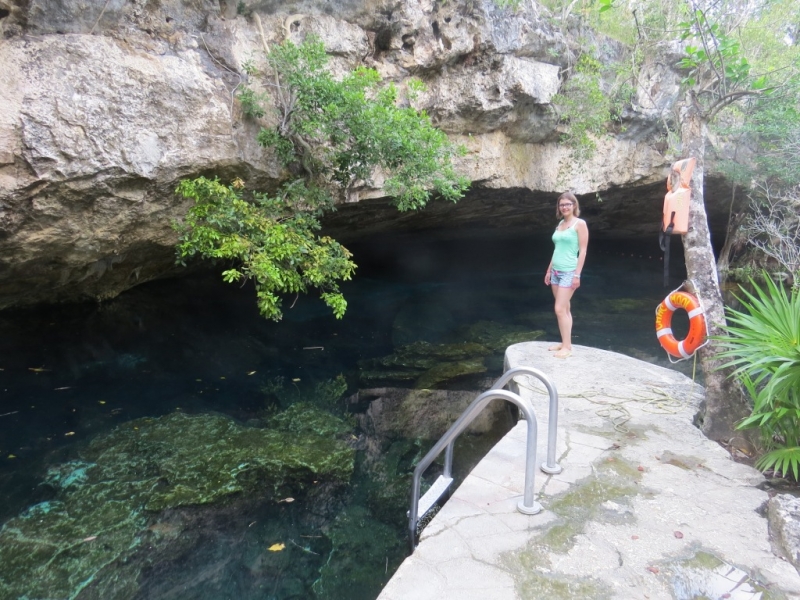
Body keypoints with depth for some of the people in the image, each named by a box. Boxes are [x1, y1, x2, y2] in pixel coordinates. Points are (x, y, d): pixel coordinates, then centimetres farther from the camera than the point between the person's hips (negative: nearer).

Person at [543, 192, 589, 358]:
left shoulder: (580, 223, -7)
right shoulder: (560, 224, 13)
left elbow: (583, 251, -12)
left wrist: (577, 274, -17)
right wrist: (549, 270, 17)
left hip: (569, 272, -7)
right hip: (556, 271, 7)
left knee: (560, 309, -10)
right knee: (564, 309, 10)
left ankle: (567, 347, -3)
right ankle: (564, 343, 16)